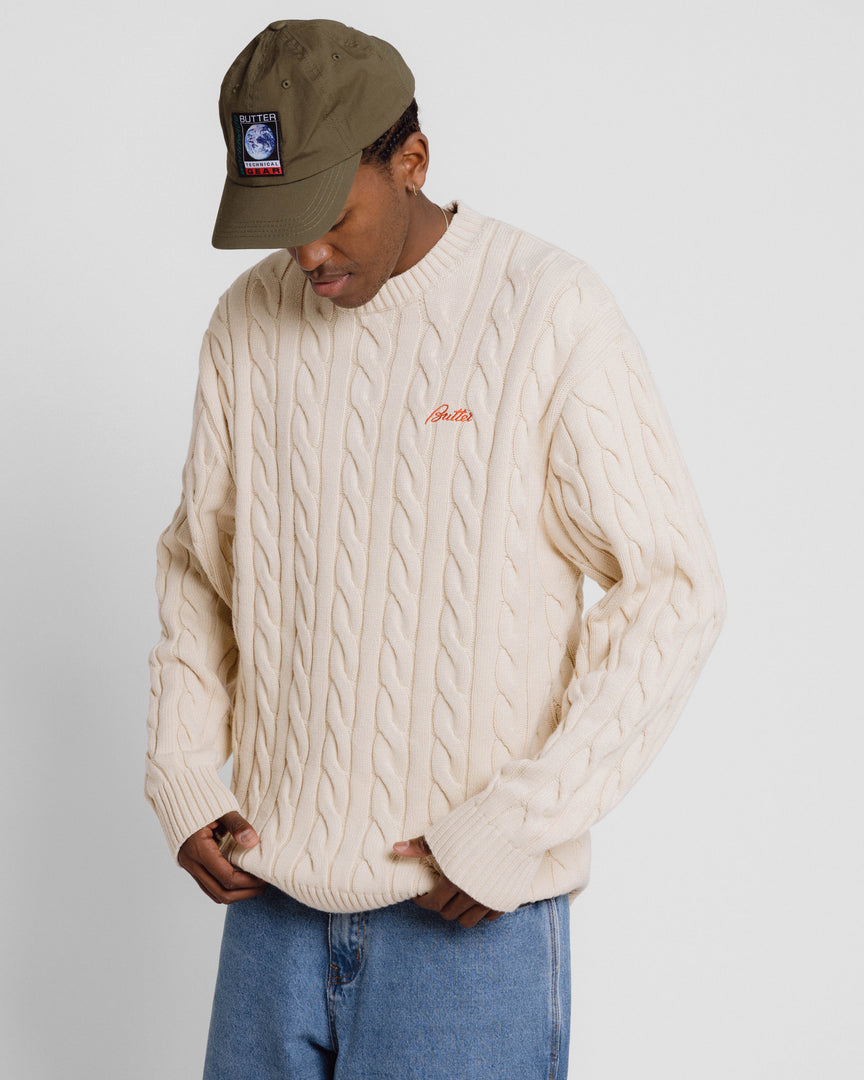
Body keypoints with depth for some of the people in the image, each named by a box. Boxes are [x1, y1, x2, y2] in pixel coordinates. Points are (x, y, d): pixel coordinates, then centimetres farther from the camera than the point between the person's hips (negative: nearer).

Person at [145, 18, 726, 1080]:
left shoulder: (551, 313, -11)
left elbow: (673, 591, -9)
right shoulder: (248, 322, 4)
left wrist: (520, 825, -13)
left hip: (471, 913, -4)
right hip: (274, 885, 4)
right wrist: (182, 780, 3)